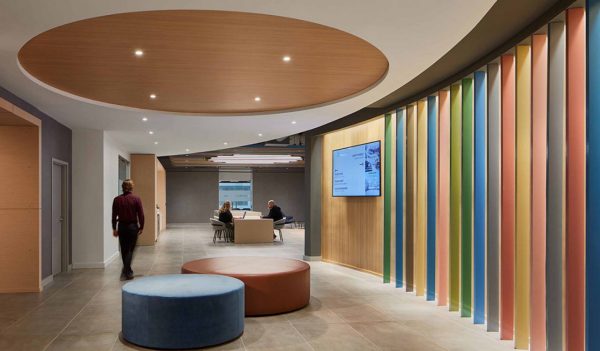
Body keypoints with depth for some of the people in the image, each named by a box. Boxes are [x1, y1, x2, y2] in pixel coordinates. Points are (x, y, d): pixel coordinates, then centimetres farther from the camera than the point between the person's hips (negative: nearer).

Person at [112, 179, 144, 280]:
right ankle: (126, 271, -13)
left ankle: (128, 271, 24)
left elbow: (114, 216, 1)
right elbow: (141, 215, -8)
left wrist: (114, 228, 10)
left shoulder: (117, 200, -2)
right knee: (130, 250, 3)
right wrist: (141, 227, 2)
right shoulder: (136, 199, -9)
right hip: (133, 226, -2)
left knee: (124, 250, 14)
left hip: (121, 226, 3)